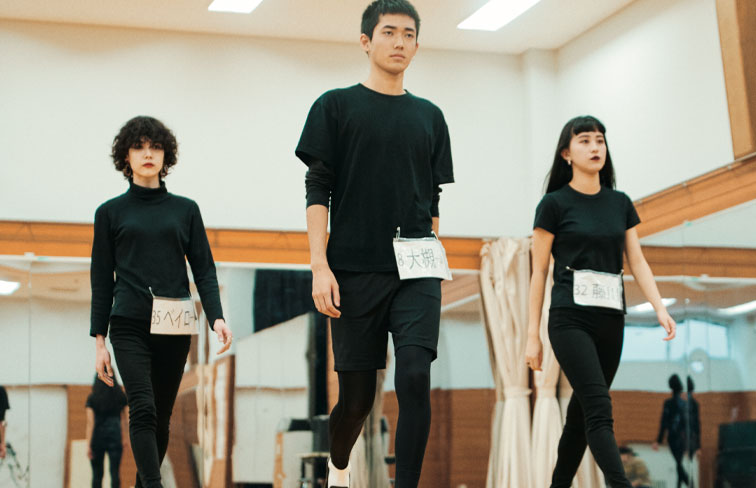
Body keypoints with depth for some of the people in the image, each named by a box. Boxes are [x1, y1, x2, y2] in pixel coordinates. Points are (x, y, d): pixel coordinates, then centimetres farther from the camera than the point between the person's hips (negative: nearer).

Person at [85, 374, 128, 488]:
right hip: (114, 437, 0)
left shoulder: (92, 399, -3)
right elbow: (123, 420, 6)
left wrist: (88, 445, -7)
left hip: (97, 437, 0)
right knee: (115, 472, -3)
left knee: (97, 474, 9)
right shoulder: (120, 397, 2)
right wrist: (125, 438, 15)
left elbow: (90, 423, -7)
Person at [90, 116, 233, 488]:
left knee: (161, 415, 6)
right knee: (143, 408, -17)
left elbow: (204, 269, 8)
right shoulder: (111, 212, 9)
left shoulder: (185, 210, 12)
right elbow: (102, 279, 8)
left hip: (175, 327, 2)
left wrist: (216, 317, -8)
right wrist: (99, 340, 4)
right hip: (129, 324, -2)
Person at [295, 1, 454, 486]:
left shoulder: (430, 116, 14)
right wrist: (320, 266, -9)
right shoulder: (337, 106, 5)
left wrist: (432, 259, 13)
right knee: (357, 395, 4)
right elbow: (318, 190, -1)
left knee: (415, 378, -17)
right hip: (355, 272, -2)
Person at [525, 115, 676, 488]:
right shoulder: (554, 203, -1)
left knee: (581, 412, 10)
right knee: (599, 409, -17)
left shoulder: (620, 203, 12)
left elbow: (637, 262, 9)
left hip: (611, 320, 5)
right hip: (570, 319, -5)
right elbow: (539, 272, -1)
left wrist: (660, 308, -6)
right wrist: (532, 335, -3)